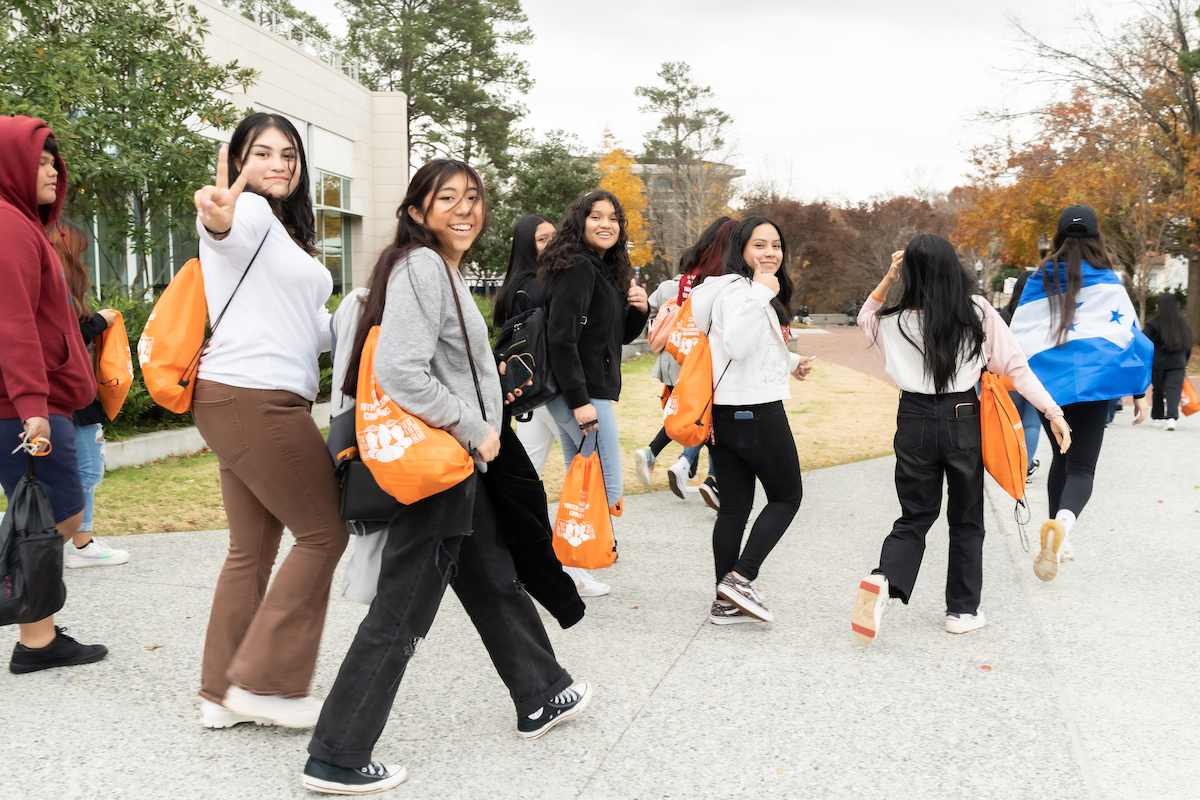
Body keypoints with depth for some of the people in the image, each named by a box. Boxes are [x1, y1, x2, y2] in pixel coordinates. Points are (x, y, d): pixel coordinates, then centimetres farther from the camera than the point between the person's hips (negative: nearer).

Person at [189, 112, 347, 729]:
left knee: (252, 549, 11)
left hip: (269, 402, 10)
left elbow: (312, 330, 27)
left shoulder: (287, 233, 25)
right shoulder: (247, 212, -5)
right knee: (323, 532, -4)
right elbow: (222, 224, -33)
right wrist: (217, 213, -55)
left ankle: (222, 694, 18)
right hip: (254, 398, -10)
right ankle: (263, 682, 3)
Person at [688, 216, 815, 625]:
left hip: (725, 414, 9)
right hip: (757, 411, -9)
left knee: (734, 507, 9)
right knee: (787, 496, 5)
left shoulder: (749, 290, 17)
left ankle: (726, 603, 13)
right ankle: (741, 578, -1)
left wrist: (791, 362, 42)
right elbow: (736, 345, -30)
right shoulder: (738, 289, -14)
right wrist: (761, 294, -28)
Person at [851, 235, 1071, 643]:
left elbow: (865, 318, 19)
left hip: (914, 421, 1)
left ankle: (884, 579, -14)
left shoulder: (896, 320, -4)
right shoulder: (978, 311, -6)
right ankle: (962, 610, 21)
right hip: (963, 421, -1)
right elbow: (1014, 365, -6)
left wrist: (887, 280, 8)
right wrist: (1052, 410, -2)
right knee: (966, 520, 15)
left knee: (916, 516, 13)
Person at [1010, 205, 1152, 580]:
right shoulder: (1108, 282, 5)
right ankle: (1062, 523, -36)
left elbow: (1018, 337, 10)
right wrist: (1141, 391, 5)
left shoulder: (1038, 282, 9)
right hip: (1092, 380, -3)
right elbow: (1129, 332, 2)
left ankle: (1056, 539, 23)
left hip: (1047, 379, 3)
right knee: (1081, 467, -5)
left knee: (1062, 457, 23)